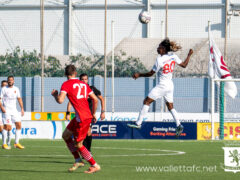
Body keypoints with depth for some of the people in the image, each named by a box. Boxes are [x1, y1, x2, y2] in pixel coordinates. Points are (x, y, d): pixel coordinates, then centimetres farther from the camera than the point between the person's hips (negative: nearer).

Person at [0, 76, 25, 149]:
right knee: (6, 126, -12)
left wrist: (22, 108, 11)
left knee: (19, 125, 0)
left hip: (14, 110, 5)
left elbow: (19, 99, 19)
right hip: (6, 110, -5)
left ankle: (16, 143, 8)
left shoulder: (16, 89, 12)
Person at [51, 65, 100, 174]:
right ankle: (78, 161, 21)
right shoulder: (83, 84, 15)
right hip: (87, 115, 8)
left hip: (82, 118, -8)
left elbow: (60, 100, -18)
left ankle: (95, 166, 7)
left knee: (78, 145, 3)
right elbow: (95, 99, 14)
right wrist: (93, 114, 26)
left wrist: (55, 95, 5)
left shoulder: (66, 84, -6)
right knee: (65, 135, 19)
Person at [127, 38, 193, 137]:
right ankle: (179, 125, -1)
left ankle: (138, 123, -3)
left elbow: (151, 73, -13)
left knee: (146, 101, -1)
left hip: (162, 86, -7)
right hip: (170, 85, 8)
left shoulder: (159, 60, -18)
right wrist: (189, 55, 21)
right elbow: (184, 65, 9)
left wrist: (139, 75, -2)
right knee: (170, 107, 15)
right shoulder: (173, 56, 0)